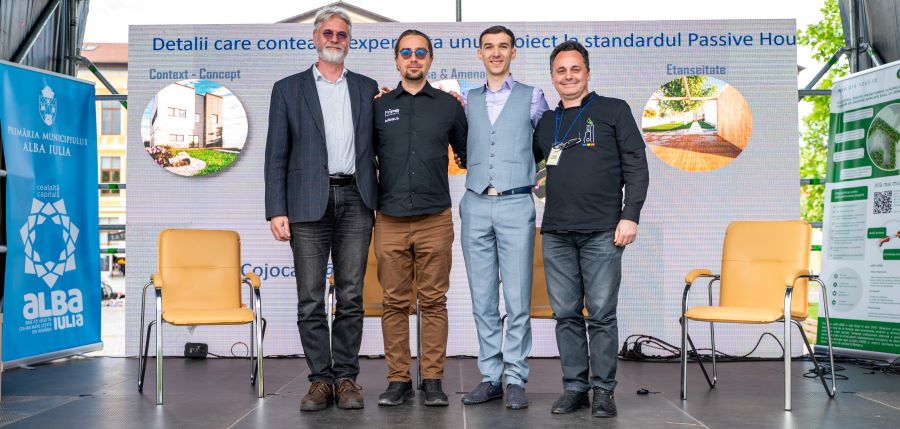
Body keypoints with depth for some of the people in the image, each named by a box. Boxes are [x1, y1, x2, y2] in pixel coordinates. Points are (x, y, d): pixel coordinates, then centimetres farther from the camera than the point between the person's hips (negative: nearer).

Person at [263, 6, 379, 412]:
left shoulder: (367, 88, 14)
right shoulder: (288, 89, 8)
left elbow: (375, 145, 14)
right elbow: (276, 155, 4)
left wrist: (377, 201, 3)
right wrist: (276, 210, -4)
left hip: (355, 200, 1)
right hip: (310, 201, -1)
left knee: (351, 297, 3)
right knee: (310, 298, 1)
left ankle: (346, 377, 11)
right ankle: (320, 378, 10)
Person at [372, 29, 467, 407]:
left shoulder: (448, 105, 8)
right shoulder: (379, 107, 9)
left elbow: (467, 153, 18)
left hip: (435, 220, -1)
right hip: (390, 221, 1)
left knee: (434, 302, 2)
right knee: (395, 303, 4)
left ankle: (433, 380, 10)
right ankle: (398, 380, 12)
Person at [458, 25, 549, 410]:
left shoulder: (532, 97, 8)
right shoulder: (468, 101, 14)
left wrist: (539, 179, 2)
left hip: (515, 205, -3)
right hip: (476, 206, 3)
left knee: (517, 300, -4)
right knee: (483, 300, 5)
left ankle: (515, 380, 4)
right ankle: (490, 377, 14)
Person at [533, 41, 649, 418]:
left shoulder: (613, 111, 6)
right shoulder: (546, 122, 17)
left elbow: (636, 166, 1)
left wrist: (630, 216, -8)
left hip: (602, 232, -4)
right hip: (556, 234, 4)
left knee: (602, 314, -1)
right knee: (566, 314, 6)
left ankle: (603, 390, 8)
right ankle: (574, 387, 15)